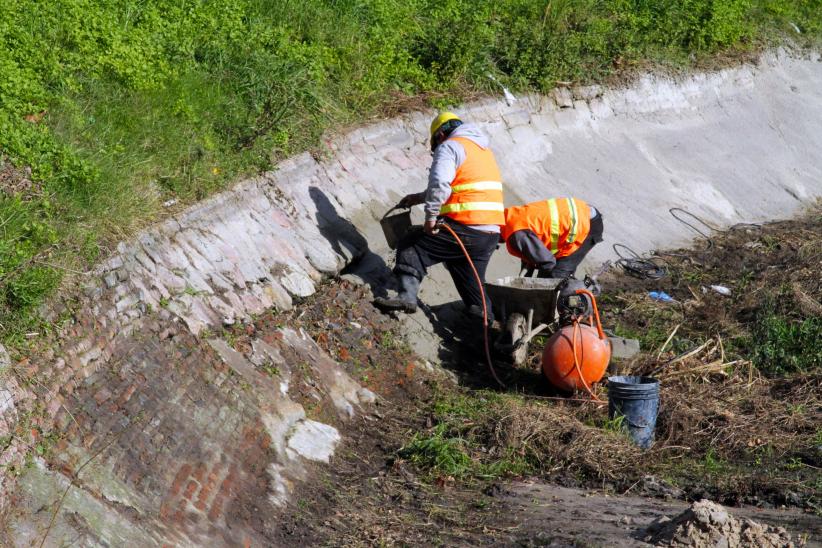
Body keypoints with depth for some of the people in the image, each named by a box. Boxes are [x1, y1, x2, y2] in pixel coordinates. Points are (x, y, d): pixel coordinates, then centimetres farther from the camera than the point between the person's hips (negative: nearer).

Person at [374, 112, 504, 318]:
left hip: (465, 229, -8)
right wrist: (420, 197, 33)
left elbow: (439, 184, -21)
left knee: (411, 248, 1)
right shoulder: (484, 150, 25)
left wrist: (430, 217, -13)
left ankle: (407, 295, -14)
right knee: (472, 283, 21)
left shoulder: (450, 147, -2)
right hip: (492, 232, 8)